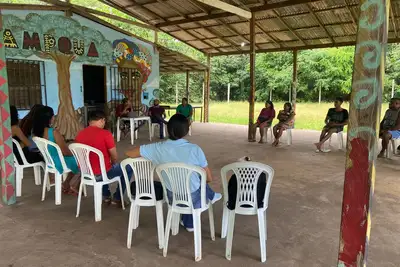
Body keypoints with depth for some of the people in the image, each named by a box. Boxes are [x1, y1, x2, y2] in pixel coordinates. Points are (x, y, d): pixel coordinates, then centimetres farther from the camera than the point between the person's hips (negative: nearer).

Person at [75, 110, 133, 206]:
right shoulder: (105, 133, -17)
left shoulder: (79, 134, 1)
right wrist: (113, 164, 12)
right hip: (101, 173, -7)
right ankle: (117, 198, 19)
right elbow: (114, 157, -10)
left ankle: (106, 196, 37)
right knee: (128, 168, 15)